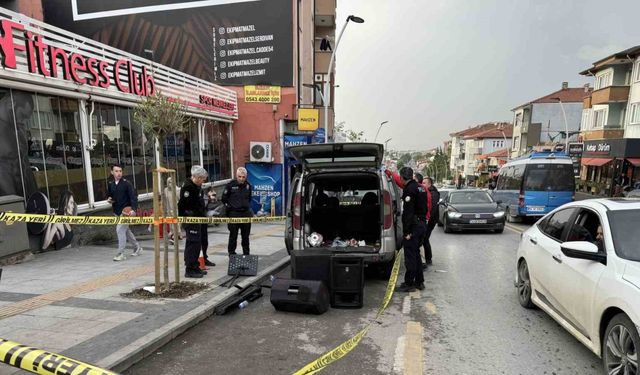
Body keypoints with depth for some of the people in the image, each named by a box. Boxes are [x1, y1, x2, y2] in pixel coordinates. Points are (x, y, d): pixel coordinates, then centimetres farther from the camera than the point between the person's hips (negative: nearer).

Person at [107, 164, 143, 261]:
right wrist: (109, 199, -1)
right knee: (126, 230, 16)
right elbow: (108, 195, 24)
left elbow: (133, 196, -18)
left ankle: (121, 253, -5)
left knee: (120, 229, -14)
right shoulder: (110, 185, 7)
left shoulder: (126, 183, -11)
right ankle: (137, 248, 32)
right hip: (117, 212, 7)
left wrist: (134, 209, -30)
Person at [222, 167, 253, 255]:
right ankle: (231, 253, 12)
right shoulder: (230, 185, -6)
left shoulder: (248, 186, 8)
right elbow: (224, 199, 0)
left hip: (246, 213, 4)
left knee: (246, 236, 12)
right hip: (234, 214, -4)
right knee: (233, 236, 1)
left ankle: (246, 254, 22)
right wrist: (229, 206, -5)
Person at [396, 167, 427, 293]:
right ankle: (419, 281, 25)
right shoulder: (420, 187, 15)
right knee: (416, 253, 18)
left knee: (410, 255, -3)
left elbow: (408, 212, -21)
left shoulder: (409, 189, -16)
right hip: (422, 224, 10)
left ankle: (409, 284, 3)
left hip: (414, 225, -10)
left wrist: (407, 231, -21)